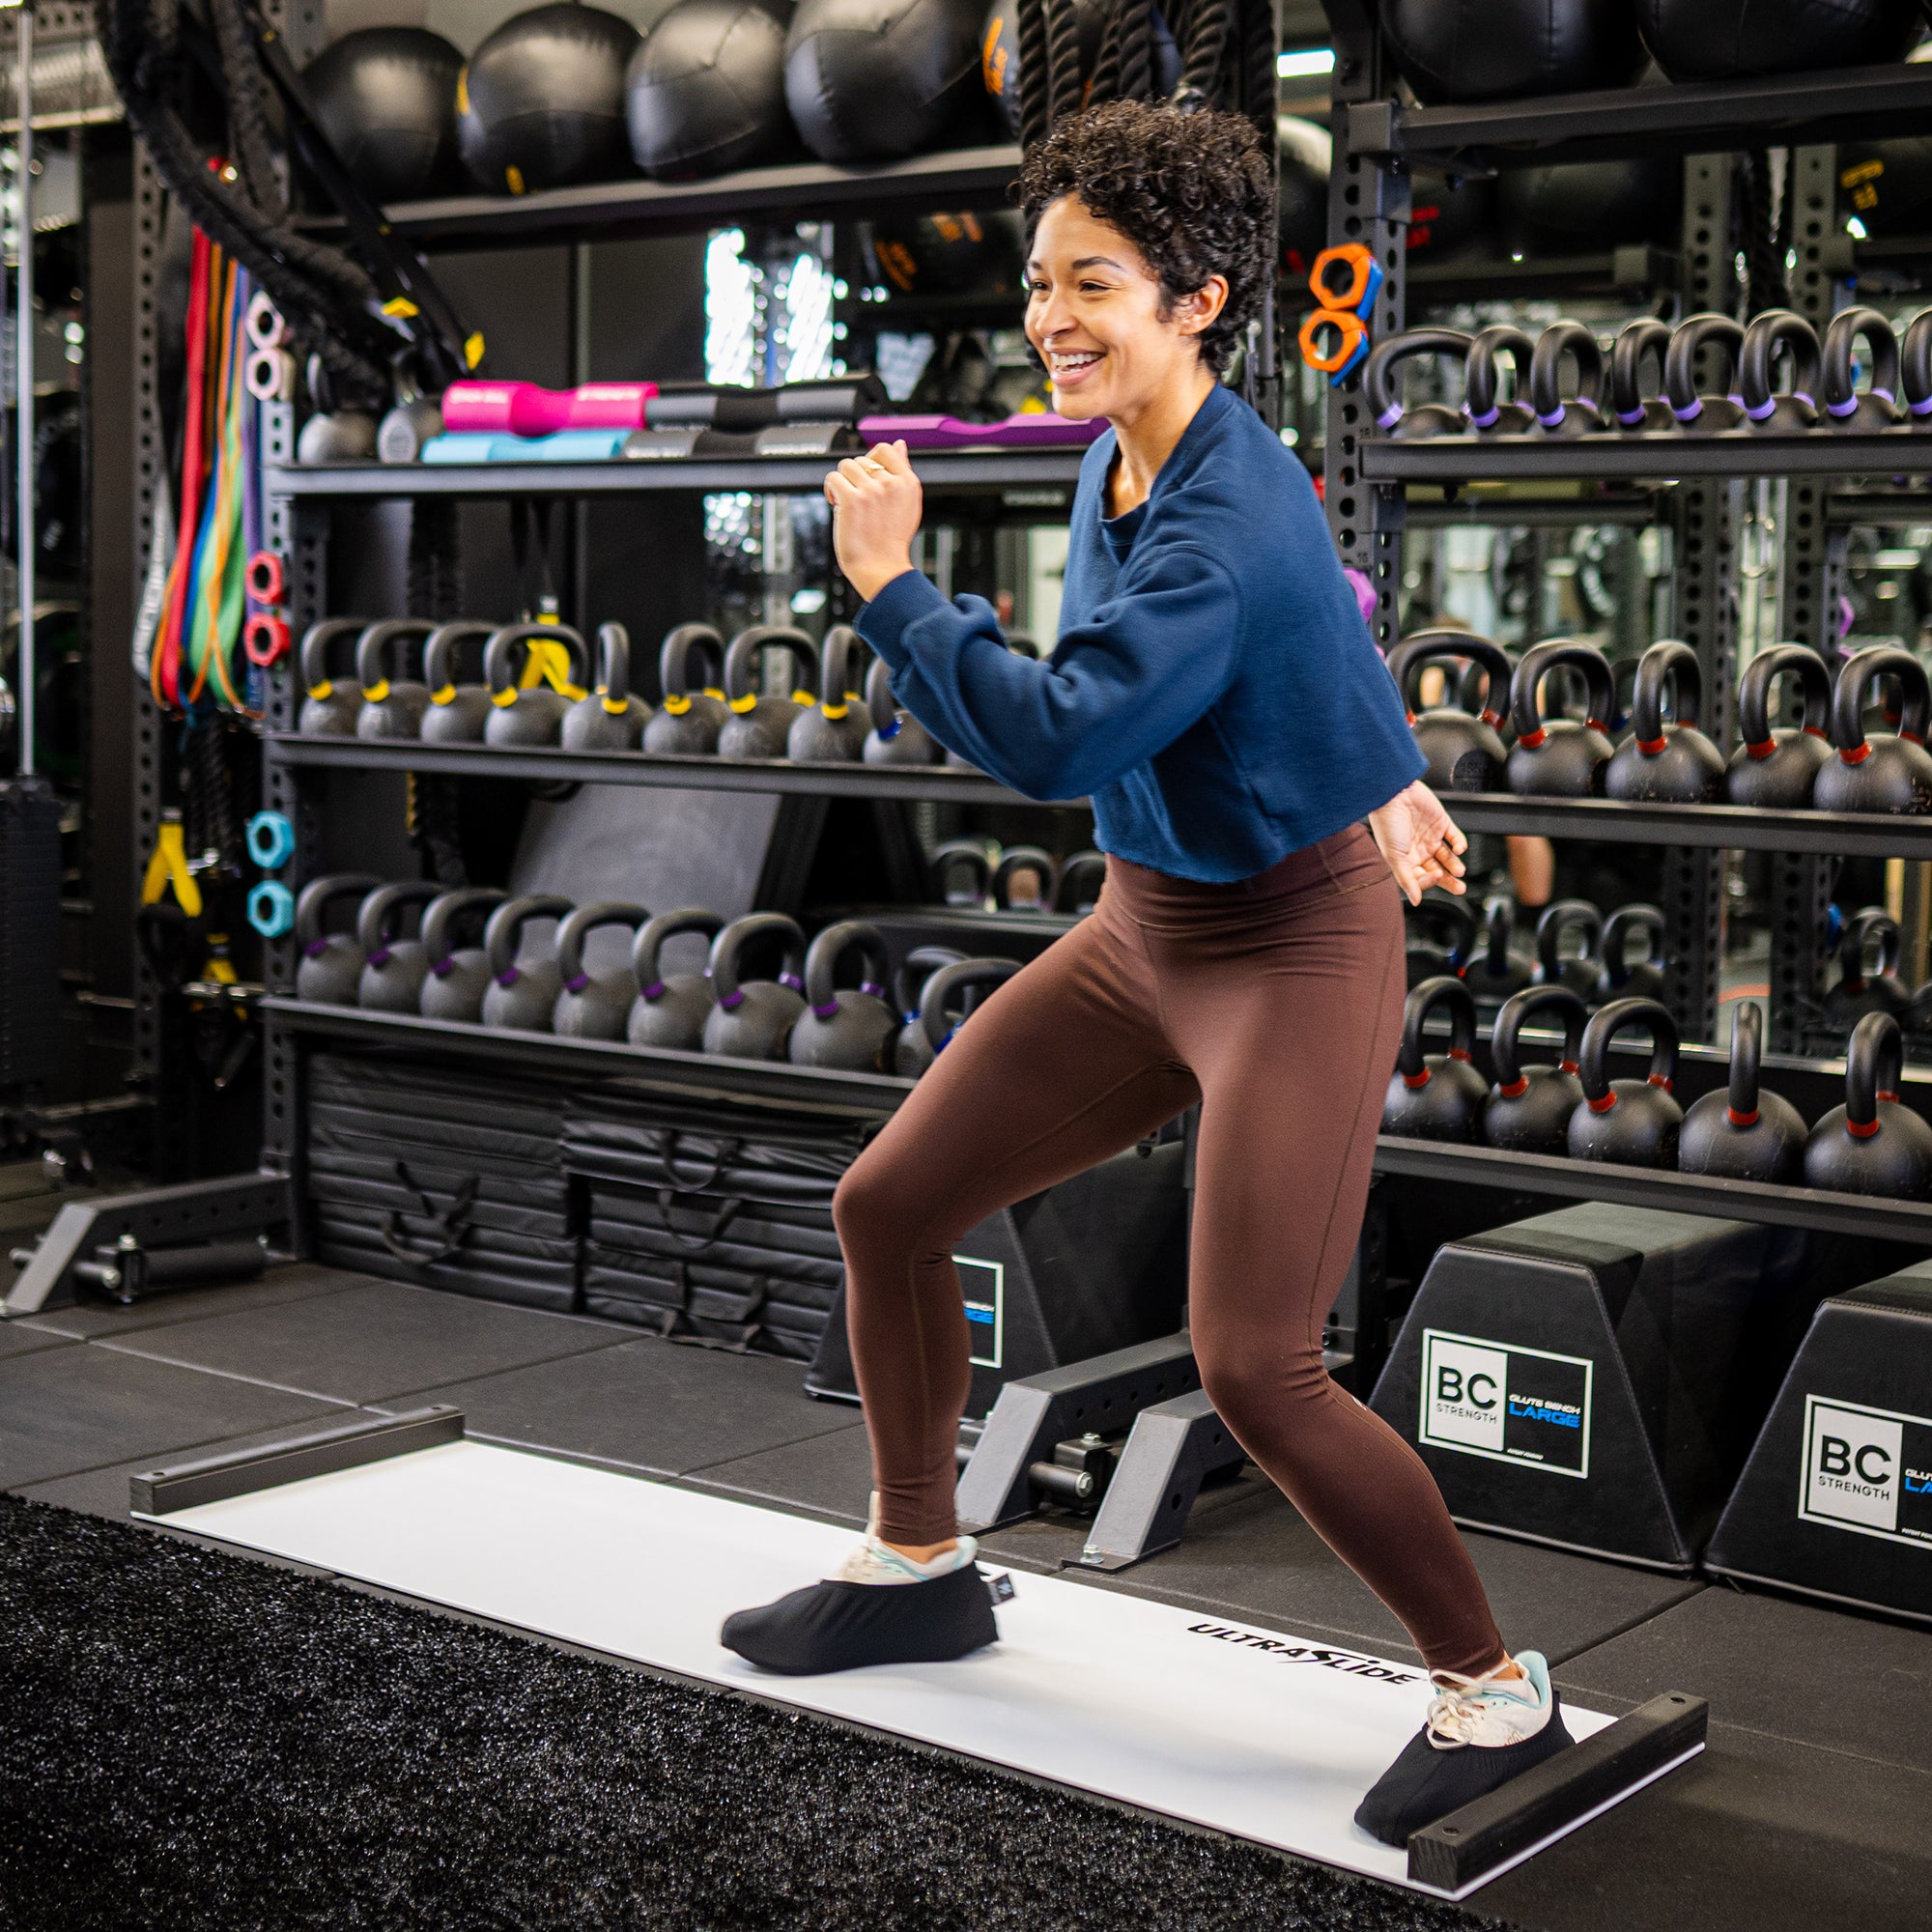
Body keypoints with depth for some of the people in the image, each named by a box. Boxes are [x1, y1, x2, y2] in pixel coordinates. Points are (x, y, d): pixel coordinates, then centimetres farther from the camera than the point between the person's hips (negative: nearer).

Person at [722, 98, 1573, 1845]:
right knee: (889, 1207, 9)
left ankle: (1498, 1694, 7)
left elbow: (1053, 740, -33)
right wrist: (1383, 780, 31)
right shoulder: (1120, 466, 3)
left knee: (1257, 1370, -14)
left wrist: (892, 586, -22)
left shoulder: (1228, 522, -26)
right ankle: (920, 1569, 30)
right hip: (1144, 931, 9)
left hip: (1296, 950, -9)